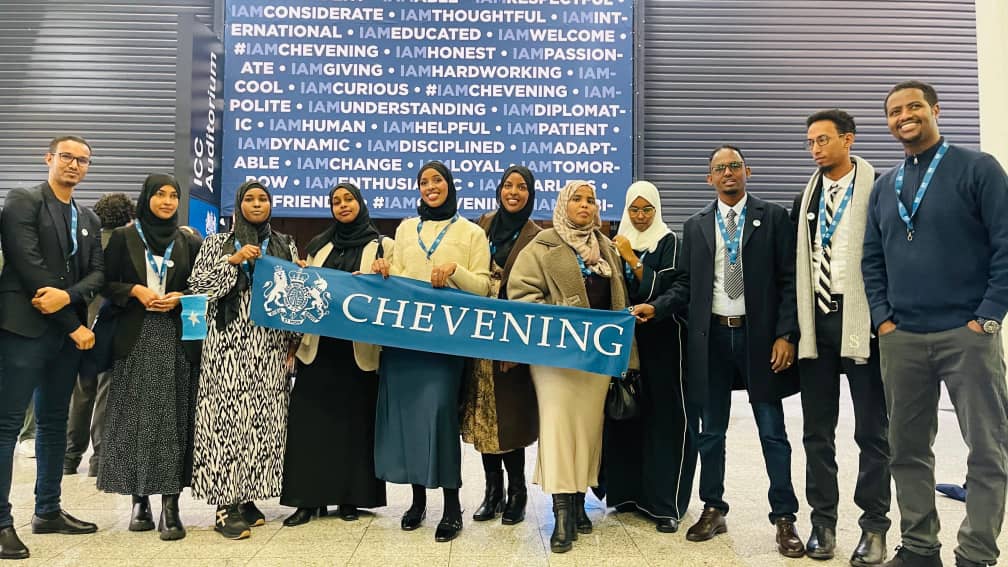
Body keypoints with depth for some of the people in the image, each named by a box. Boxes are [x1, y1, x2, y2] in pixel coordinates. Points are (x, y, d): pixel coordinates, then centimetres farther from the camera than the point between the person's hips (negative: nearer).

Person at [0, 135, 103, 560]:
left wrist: (68, 295, -15)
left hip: (67, 330, 7)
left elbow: (97, 272, 8)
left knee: (54, 422, 12)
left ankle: (48, 511, 22)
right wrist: (74, 326, -13)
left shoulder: (89, 219, 16)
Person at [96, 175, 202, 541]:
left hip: (177, 338, 0)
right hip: (135, 337, 0)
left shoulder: (190, 243, 10)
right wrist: (135, 290, -11)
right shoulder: (123, 237, 7)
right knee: (135, 419, 0)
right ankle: (139, 500, 11)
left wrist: (181, 297, -6)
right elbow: (106, 283, 6)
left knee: (173, 420, -3)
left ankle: (170, 504, -2)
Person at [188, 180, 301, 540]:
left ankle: (247, 497, 14)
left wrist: (293, 340, 7)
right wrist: (233, 260, -13)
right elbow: (197, 285, -2)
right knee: (228, 416, -7)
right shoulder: (218, 243, 7)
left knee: (263, 419, 3)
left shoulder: (285, 245, 13)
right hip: (229, 344, -3)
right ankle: (226, 506, -2)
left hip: (270, 346, 3)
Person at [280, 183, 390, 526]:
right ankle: (309, 498, 8)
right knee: (310, 419, 1)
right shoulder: (319, 246, 15)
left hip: (358, 348, -3)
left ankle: (350, 497, 13)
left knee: (354, 420, 3)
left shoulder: (382, 246, 4)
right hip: (318, 345, 3)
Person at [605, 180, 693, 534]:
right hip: (624, 339, 4)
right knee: (626, 414, 4)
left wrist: (643, 284, -19)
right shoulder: (617, 243, 13)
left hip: (661, 340, -4)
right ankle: (630, 491, 16)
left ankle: (666, 503, -1)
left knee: (663, 417, -5)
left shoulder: (670, 243, 1)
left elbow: (679, 288, -11)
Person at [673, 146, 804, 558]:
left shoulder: (773, 218, 2)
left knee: (772, 432, 4)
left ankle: (784, 517, 15)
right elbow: (686, 286, 8)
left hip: (759, 335, -2)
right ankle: (713, 509, 24)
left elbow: (788, 280, -2)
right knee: (710, 431, 10)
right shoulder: (695, 226, 10)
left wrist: (785, 335, -11)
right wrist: (690, 340, 2)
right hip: (711, 337, 3)